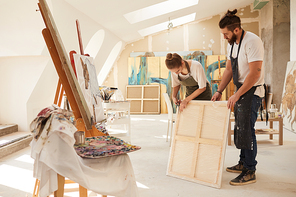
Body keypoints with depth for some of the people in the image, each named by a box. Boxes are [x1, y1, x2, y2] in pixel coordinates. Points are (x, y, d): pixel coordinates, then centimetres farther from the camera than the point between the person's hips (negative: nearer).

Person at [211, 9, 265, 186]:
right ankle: (243, 163, 28)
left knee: (246, 129, -9)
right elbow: (229, 70, 14)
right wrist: (219, 91, 9)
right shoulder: (231, 43, 8)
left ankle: (250, 171, 3)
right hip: (240, 90, 9)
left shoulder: (252, 41, -20)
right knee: (239, 128, 14)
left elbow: (255, 73, -25)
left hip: (252, 90, -9)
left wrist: (237, 95, -24)